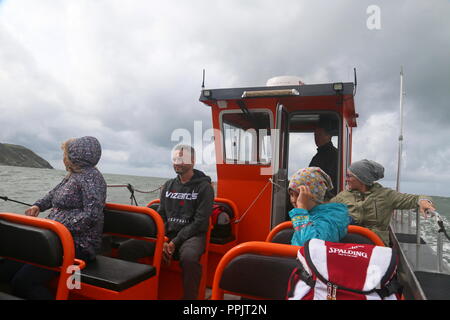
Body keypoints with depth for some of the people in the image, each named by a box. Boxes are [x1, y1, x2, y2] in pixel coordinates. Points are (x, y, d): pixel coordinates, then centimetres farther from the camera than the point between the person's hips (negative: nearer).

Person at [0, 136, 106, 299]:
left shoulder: (91, 176, -12)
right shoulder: (71, 176, 17)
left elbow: (92, 215, -23)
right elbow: (53, 195, 35)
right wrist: (38, 206, 16)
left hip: (78, 245, -9)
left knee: (23, 281, -21)